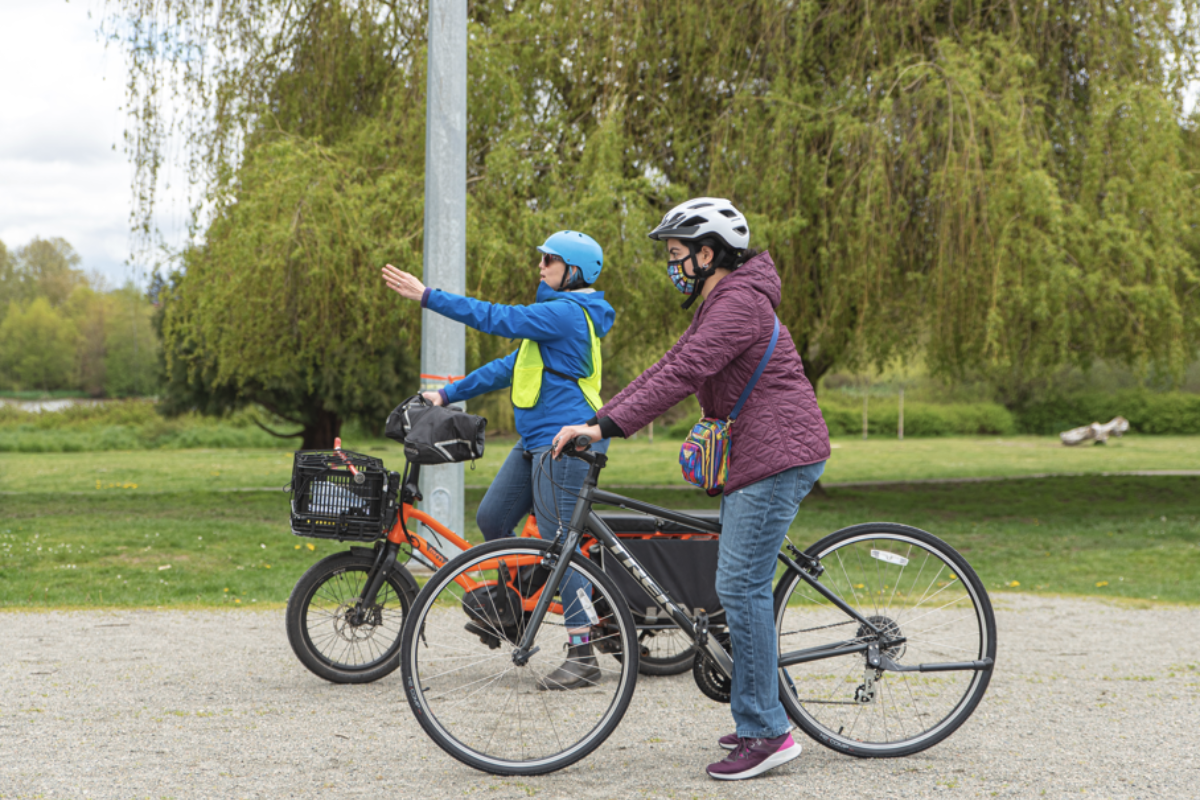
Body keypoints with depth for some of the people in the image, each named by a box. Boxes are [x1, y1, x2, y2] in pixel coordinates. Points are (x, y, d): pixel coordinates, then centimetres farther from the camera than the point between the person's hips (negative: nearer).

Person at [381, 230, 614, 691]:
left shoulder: (568, 312, -13)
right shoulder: (554, 314, 20)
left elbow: (497, 319, -20)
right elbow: (512, 367, 23)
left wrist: (426, 296, -19)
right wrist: (448, 395, 20)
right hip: (535, 441, 10)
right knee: (491, 519, 12)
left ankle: (582, 655, -6)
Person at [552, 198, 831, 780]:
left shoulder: (739, 302, -15)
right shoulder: (718, 305, 19)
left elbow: (682, 376, -25)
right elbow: (669, 368, 18)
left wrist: (606, 427, -27)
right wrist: (596, 419, 11)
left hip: (777, 456, -11)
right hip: (751, 458, 11)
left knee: (740, 585, -12)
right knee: (740, 585, 12)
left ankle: (766, 733, -8)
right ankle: (756, 719, 19)